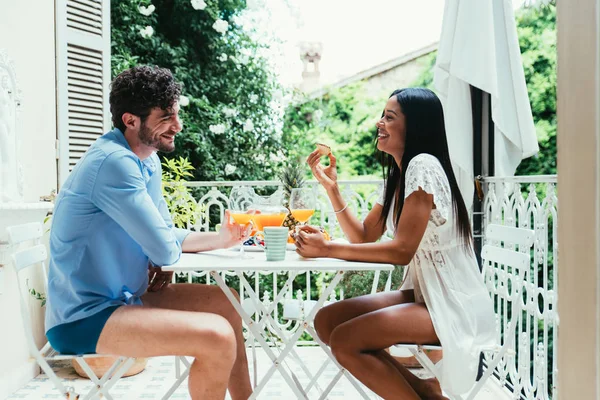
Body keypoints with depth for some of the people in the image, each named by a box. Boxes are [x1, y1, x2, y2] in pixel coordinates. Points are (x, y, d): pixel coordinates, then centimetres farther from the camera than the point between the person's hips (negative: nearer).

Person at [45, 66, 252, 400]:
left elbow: (164, 233, 12)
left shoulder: (149, 160, 6)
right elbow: (165, 249, -25)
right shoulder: (114, 162, -24)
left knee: (226, 301, 15)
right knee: (218, 338, -23)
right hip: (85, 318, -10)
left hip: (124, 296, 10)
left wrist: (221, 239, -3)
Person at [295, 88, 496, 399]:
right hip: (423, 294, 9)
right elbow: (363, 236, 10)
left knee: (344, 340, -21)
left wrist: (327, 249, -20)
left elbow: (402, 250, -22)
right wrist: (330, 186, 2)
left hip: (454, 304, -9)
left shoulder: (423, 165, -17)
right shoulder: (397, 175, 11)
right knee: (326, 320, -2)